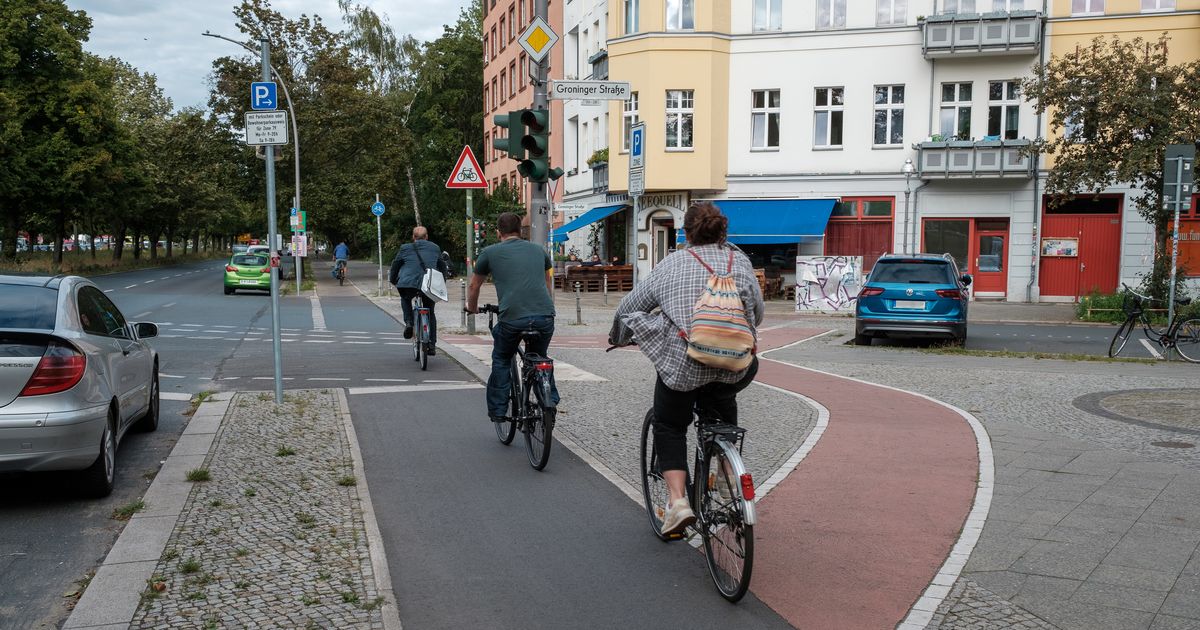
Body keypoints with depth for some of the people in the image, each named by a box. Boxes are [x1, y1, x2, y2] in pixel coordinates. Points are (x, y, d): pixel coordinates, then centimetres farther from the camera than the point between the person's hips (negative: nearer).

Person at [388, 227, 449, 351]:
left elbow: (395, 265, 16)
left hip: (408, 284, -1)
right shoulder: (435, 248, 16)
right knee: (430, 313, 17)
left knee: (405, 299, 33)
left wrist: (392, 280, 32)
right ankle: (431, 345, 13)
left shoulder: (405, 248, 9)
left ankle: (408, 322, 10)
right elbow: (442, 267, 25)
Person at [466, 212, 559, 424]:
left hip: (512, 317, -2)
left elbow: (474, 286, 28)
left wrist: (472, 309, 47)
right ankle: (550, 403, 17)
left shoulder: (490, 252, 14)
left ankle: (498, 411, 22)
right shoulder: (538, 250, 23)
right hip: (545, 317, 3)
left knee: (501, 361, 23)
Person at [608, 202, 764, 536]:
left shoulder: (672, 264, 8)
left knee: (669, 427, 16)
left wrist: (617, 337, 31)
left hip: (682, 363, -2)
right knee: (723, 407, 33)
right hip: (734, 367, 3)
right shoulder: (739, 261, 12)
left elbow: (627, 309, 11)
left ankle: (677, 500, 1)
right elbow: (757, 312, 17)